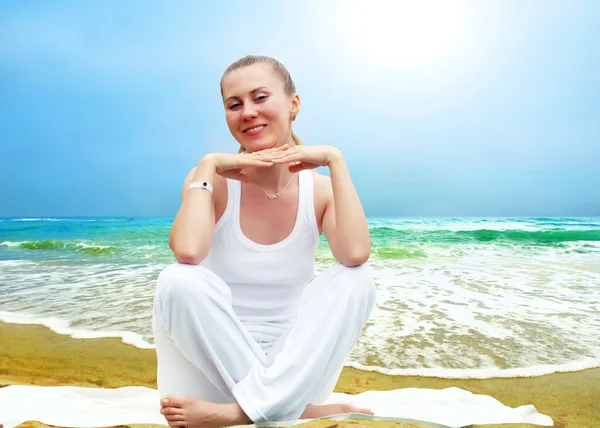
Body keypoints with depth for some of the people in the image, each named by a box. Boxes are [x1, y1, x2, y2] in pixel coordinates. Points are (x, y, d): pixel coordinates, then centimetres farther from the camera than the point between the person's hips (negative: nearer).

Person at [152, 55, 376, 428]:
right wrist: (207, 167, -21)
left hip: (294, 367, 1)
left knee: (356, 280, -21)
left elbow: (355, 254, -26)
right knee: (180, 281, -28)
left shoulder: (320, 190, -4)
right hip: (217, 362, 0)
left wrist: (335, 159, -19)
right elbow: (187, 252, -30)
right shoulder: (213, 182, -8)